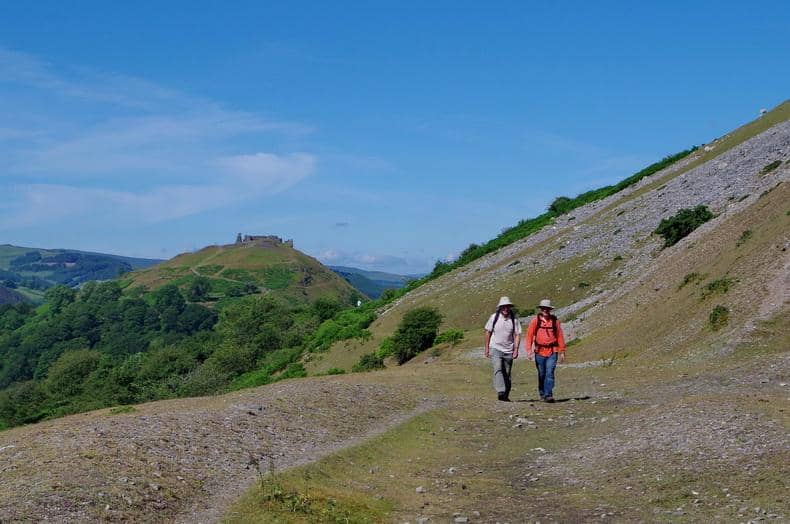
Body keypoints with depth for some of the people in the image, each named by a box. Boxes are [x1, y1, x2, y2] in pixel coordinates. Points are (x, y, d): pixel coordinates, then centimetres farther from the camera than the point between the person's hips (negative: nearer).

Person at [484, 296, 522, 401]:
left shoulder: (514, 319, 0)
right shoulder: (494, 317, 0)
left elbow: (517, 335, 0)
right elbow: (488, 333, 8)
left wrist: (516, 349, -10)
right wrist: (487, 348, 7)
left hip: (508, 350, 1)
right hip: (495, 349, -1)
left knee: (507, 374, 7)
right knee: (498, 369, -21)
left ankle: (506, 395, 18)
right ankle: (500, 392, -32)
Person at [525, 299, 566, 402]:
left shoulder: (555, 321, 5)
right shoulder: (535, 320, 2)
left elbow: (560, 336, 7)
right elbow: (529, 335, -2)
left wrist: (562, 352, 7)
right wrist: (529, 349, -12)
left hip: (552, 352, 0)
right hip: (539, 351, 0)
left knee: (550, 373, -11)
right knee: (541, 374, 10)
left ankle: (548, 395, -13)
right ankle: (542, 394, 26)